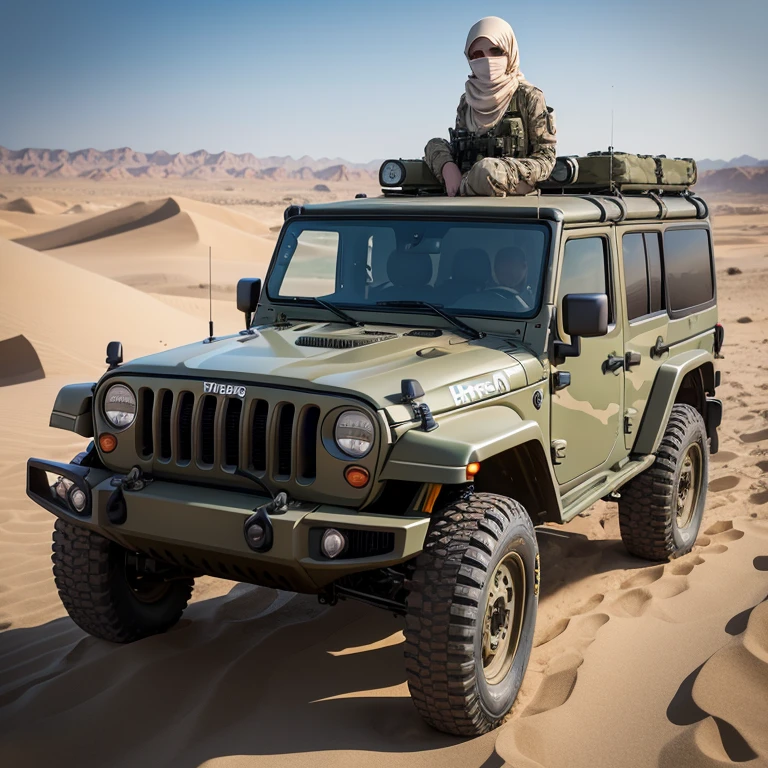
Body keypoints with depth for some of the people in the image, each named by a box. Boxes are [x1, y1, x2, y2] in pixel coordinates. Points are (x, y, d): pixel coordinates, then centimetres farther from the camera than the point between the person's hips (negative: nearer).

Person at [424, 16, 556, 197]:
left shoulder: (528, 96, -2)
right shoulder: (467, 101, 13)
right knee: (435, 146, -9)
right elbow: (459, 149, 14)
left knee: (486, 168, -34)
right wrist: (447, 167, -12)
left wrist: (502, 175, -21)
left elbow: (545, 159, -4)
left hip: (514, 191, -5)